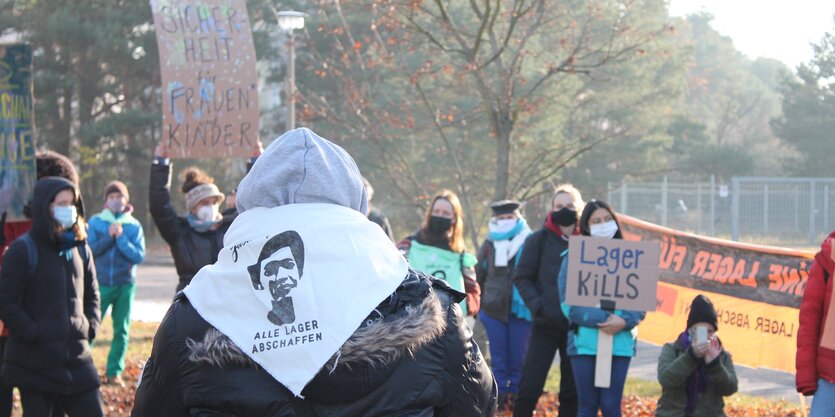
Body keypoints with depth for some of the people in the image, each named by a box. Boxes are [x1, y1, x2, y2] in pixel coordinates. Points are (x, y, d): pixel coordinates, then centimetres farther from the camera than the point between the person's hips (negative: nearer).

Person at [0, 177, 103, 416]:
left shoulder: (80, 249, 11)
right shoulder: (23, 250, -8)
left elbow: (92, 295, 21)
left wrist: (89, 328, 6)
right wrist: (34, 334, -15)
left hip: (76, 358, 5)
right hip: (35, 362, -5)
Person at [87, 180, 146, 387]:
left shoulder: (134, 225, 4)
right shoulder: (96, 222, 3)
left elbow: (139, 255, -5)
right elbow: (90, 250, -5)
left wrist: (121, 237, -13)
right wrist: (109, 237, -14)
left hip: (125, 285, 1)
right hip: (101, 283, -1)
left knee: (121, 330, 3)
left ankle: (114, 372, 10)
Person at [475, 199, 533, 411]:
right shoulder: (489, 244, 7)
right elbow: (478, 276, 15)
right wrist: (478, 304, 15)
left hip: (521, 309, -2)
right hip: (494, 309, 2)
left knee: (518, 358, 3)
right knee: (498, 358, 7)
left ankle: (515, 396, 12)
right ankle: (499, 397, 13)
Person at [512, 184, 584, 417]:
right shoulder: (539, 240, 0)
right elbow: (521, 278, 1)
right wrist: (537, 306, -13)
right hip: (545, 326, -2)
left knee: (572, 392, 9)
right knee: (529, 388, -5)